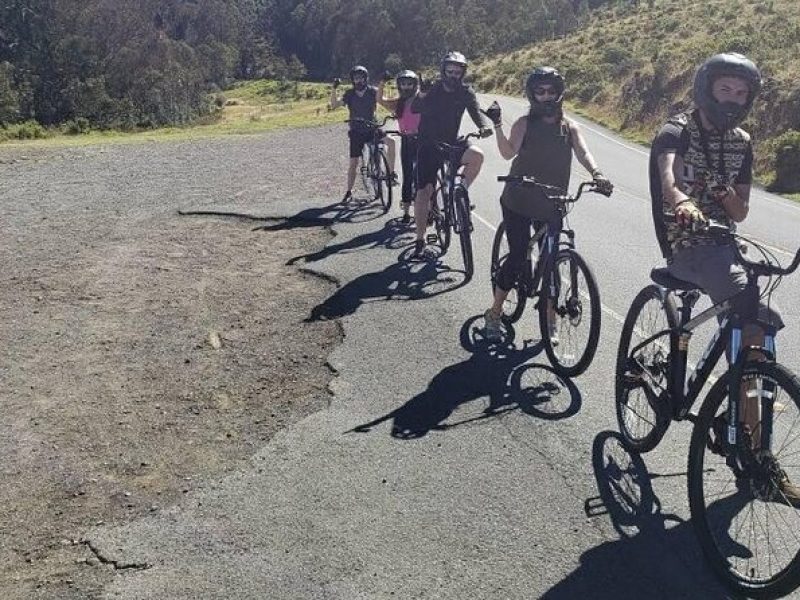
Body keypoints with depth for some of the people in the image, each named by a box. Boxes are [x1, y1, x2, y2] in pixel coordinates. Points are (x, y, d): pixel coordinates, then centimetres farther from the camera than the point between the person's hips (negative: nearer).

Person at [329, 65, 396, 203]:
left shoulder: (372, 91, -4)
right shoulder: (349, 94, -4)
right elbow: (334, 105, -13)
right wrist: (334, 89, -25)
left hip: (372, 129, 0)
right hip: (357, 133, 0)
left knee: (390, 142, -26)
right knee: (353, 163, -2)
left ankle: (391, 173, -14)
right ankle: (349, 192, 13)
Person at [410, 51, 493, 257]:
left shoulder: (465, 92, 0)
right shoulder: (431, 91, -3)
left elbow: (475, 111, -12)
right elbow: (414, 109, -11)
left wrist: (484, 126, -33)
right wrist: (421, 96, -32)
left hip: (452, 143, 1)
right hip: (429, 146, -1)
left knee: (477, 156, -30)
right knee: (423, 191, -7)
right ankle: (420, 240, 3)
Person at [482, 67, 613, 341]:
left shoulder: (569, 127, 5)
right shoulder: (525, 123, -1)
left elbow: (582, 152, -11)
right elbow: (508, 153, -15)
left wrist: (596, 173, -30)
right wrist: (497, 126, -29)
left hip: (551, 205, 3)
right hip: (518, 202, -3)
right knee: (518, 256, -6)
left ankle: (550, 321, 16)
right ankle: (494, 314, 10)